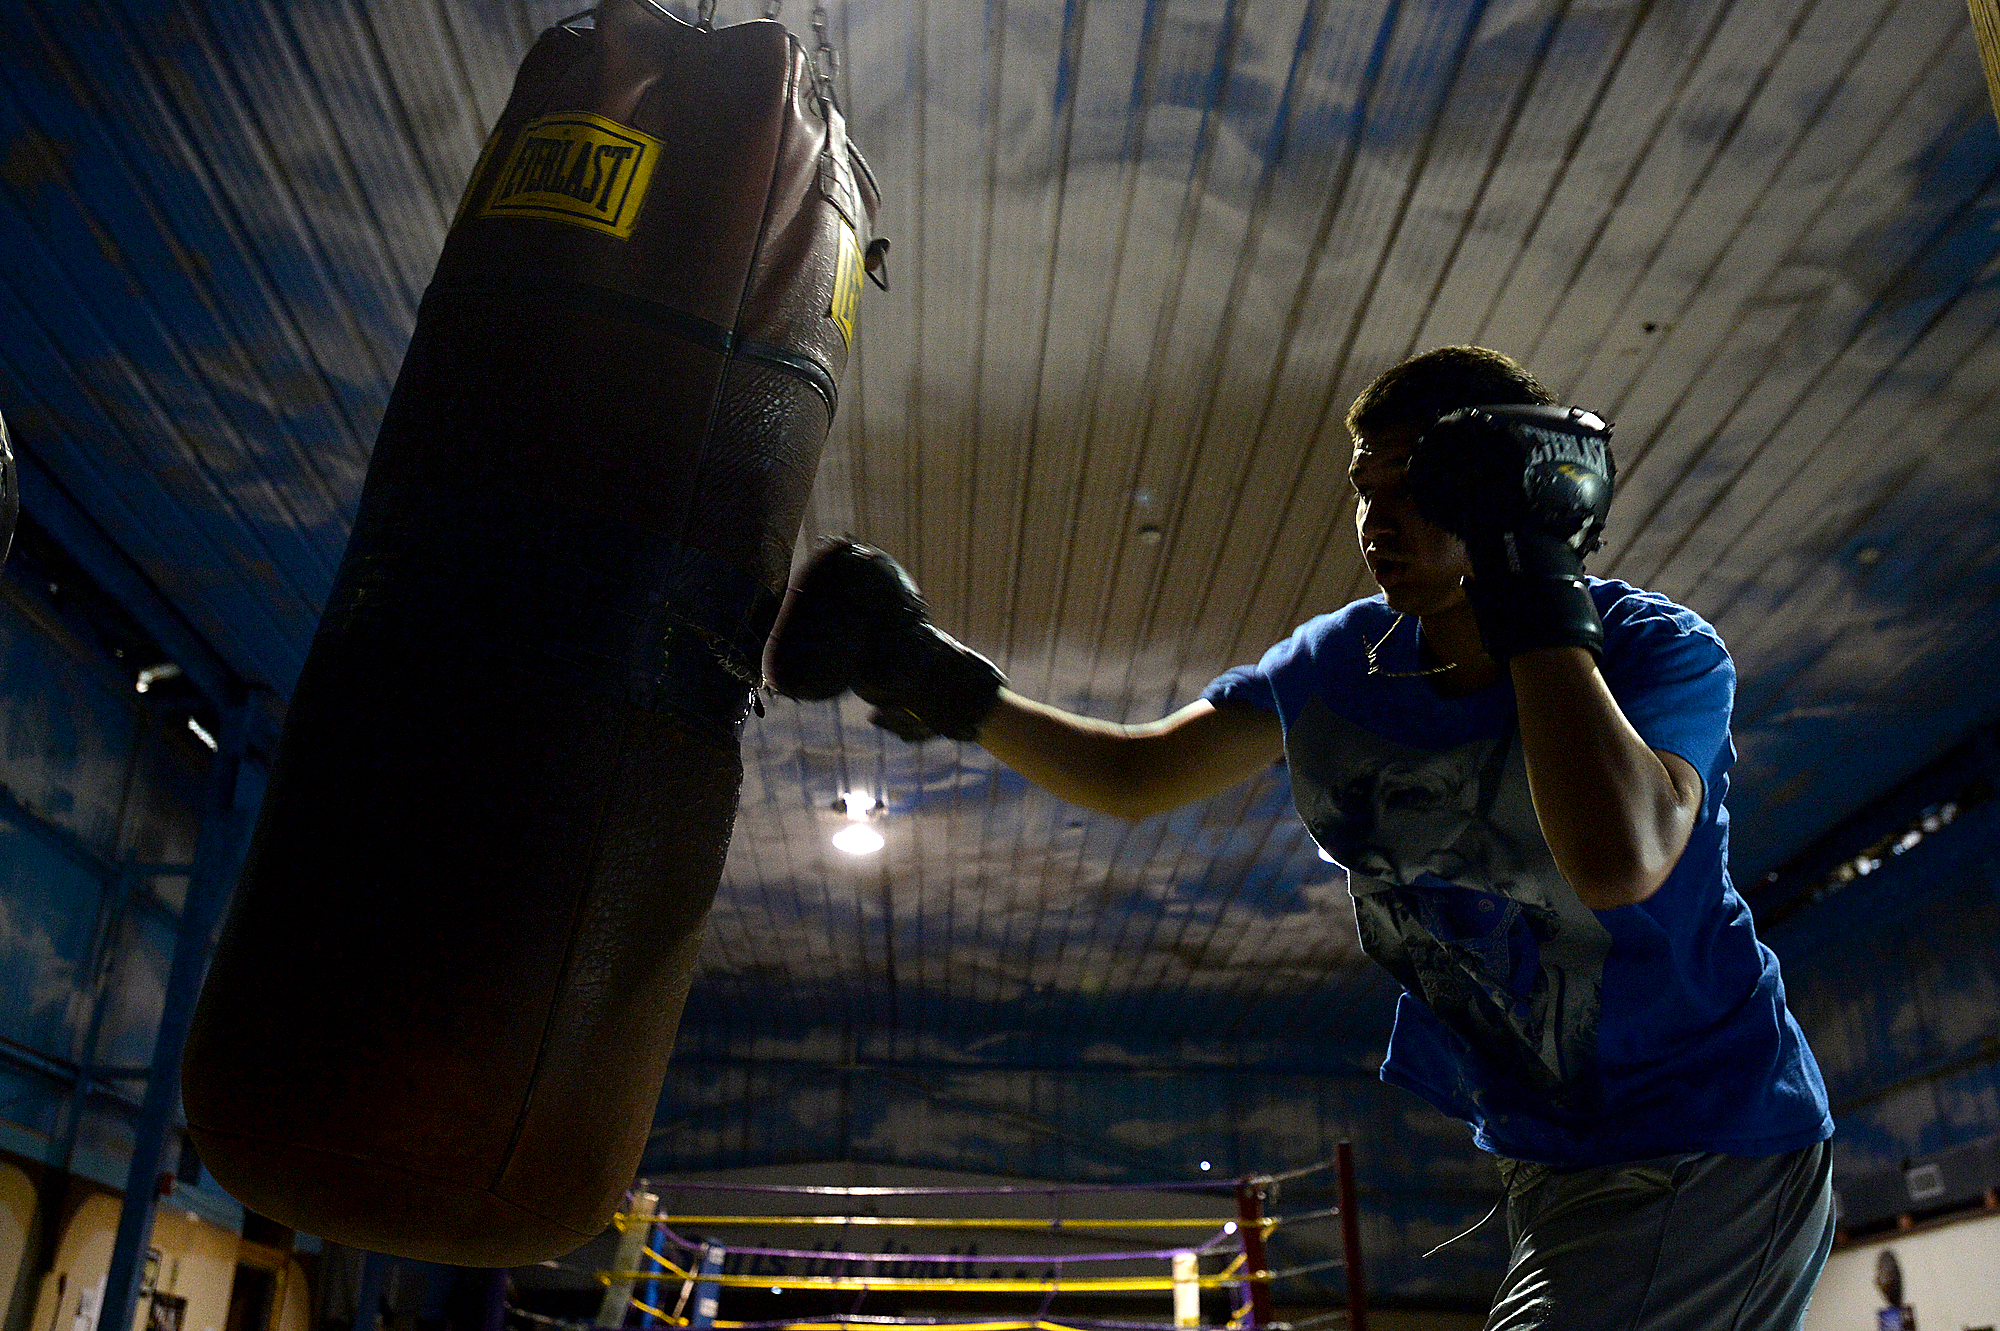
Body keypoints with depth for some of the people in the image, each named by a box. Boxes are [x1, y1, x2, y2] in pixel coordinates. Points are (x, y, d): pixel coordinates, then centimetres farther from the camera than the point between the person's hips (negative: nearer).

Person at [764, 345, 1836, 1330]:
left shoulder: (1659, 650, -19)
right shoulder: (1344, 665, -4)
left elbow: (1617, 860, -39)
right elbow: (1136, 776, 2)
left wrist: (1538, 595, -33)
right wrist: (954, 691, -10)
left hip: (1710, 1152, -5)